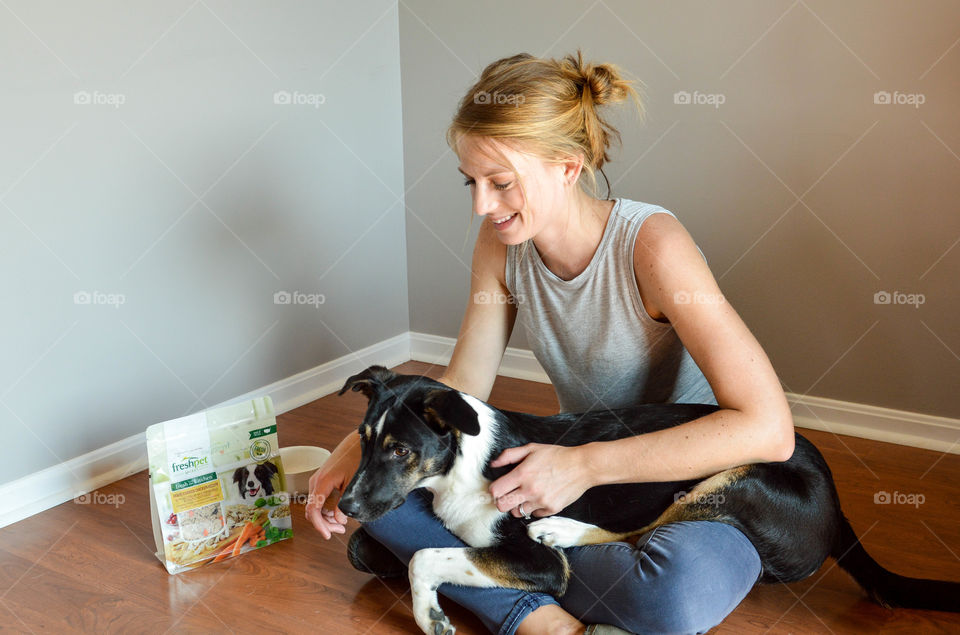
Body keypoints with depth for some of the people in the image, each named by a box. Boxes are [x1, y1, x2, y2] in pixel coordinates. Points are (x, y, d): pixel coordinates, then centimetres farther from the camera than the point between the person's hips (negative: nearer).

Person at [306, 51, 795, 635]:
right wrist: (360, 446, -16)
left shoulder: (650, 243, -25)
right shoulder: (502, 244, -6)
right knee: (378, 468, -9)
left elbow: (768, 429, -29)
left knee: (681, 584, -40)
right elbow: (462, 386, 1)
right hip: (575, 471, 5)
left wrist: (586, 465, -32)